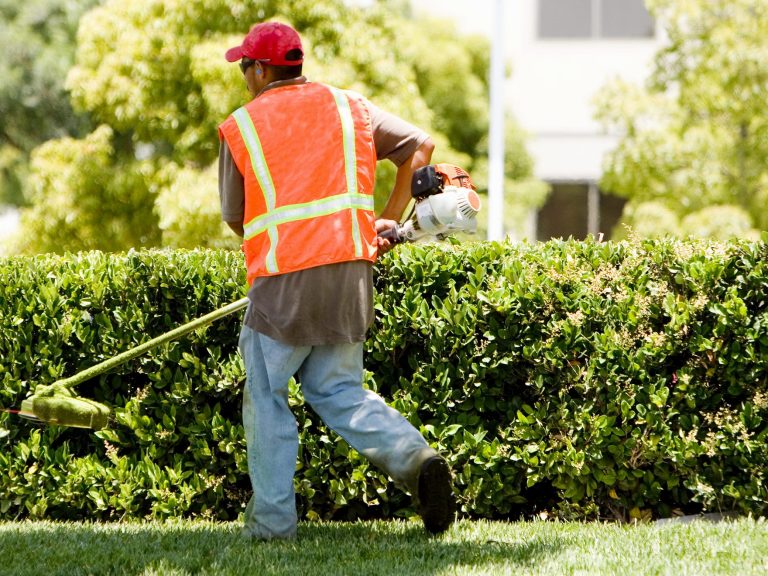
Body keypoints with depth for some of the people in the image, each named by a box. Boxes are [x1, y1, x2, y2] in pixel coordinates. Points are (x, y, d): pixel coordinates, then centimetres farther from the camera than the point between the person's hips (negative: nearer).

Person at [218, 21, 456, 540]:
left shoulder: (240, 127, 3)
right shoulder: (347, 106, 13)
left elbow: (235, 217, 9)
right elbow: (420, 146, 15)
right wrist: (390, 222, 17)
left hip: (284, 283, -4)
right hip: (353, 274, 4)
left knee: (267, 399, 8)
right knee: (339, 392, 15)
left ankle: (272, 521, 7)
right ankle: (415, 458, -8)